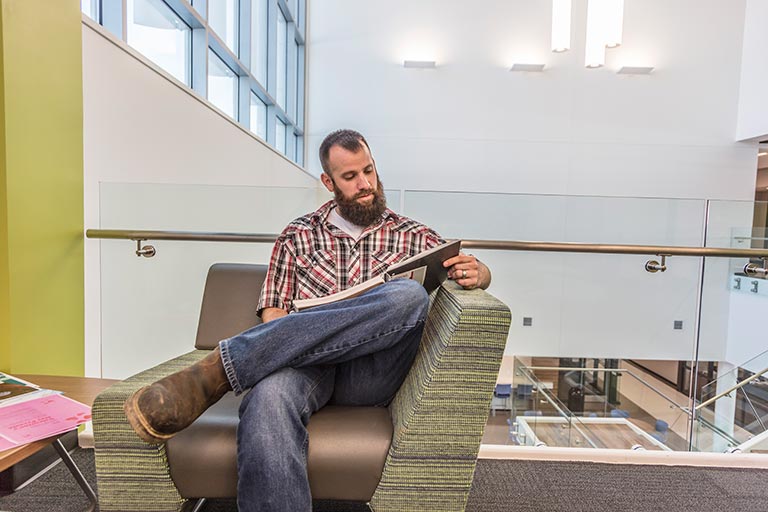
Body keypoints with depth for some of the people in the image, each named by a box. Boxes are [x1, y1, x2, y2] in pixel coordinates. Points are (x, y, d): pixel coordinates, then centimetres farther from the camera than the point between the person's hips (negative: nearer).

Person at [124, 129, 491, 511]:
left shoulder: (413, 236, 17)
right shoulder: (298, 235, 17)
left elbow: (472, 272, 21)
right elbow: (273, 314, 11)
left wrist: (476, 272, -5)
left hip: (369, 376, 1)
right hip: (306, 363, 0)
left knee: (410, 295, -33)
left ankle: (220, 367, -32)